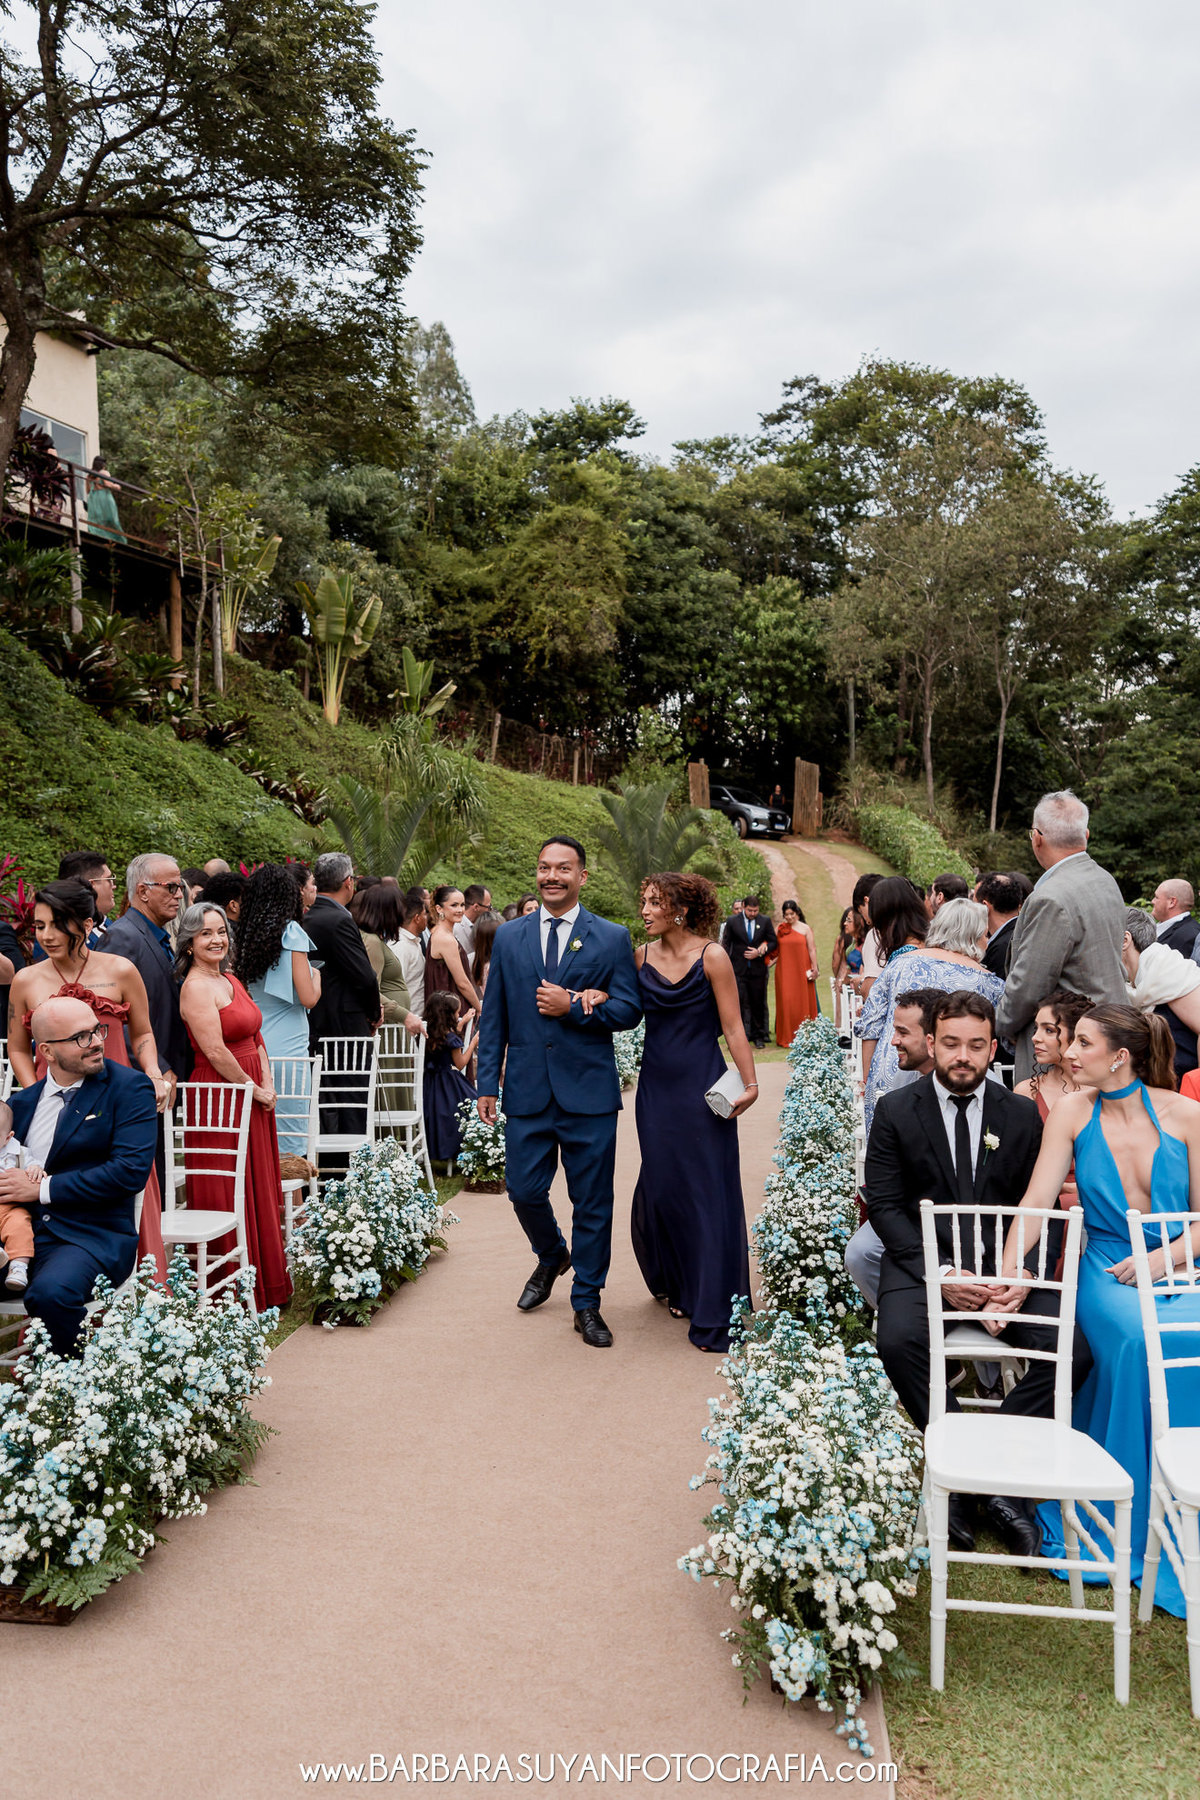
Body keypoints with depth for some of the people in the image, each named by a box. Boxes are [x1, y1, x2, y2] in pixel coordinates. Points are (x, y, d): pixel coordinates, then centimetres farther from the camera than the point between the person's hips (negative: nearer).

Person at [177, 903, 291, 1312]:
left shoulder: (231, 980, 14)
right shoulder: (195, 986, -13)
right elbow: (215, 1052, -19)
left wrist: (268, 1083, 1)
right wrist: (255, 1089, -10)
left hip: (253, 1098, 9)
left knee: (259, 1190, 14)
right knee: (228, 1197, -1)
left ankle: (267, 1285, 24)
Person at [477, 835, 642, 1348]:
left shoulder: (612, 938, 1)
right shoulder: (509, 937, 8)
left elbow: (630, 1009, -3)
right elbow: (493, 1016, 8)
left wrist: (572, 1007, -15)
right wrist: (487, 1082, 2)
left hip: (589, 1093, -2)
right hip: (527, 1091, 2)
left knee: (592, 1202, 5)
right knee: (524, 1191, 8)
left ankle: (586, 1303, 22)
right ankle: (551, 1258, 40)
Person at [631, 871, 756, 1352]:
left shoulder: (711, 956, -8)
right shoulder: (642, 956, 5)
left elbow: (732, 1027, -9)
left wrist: (749, 1083, -17)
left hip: (701, 1085, -4)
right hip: (656, 1084, 4)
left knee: (708, 1191, -1)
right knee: (660, 1188, 11)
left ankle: (713, 1315, 8)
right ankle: (674, 1284, 37)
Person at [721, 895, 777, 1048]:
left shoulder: (765, 921, 4)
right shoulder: (732, 921, 0)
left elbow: (774, 942, 8)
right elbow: (726, 945, 3)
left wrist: (759, 952, -9)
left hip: (757, 970, 2)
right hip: (738, 970, -2)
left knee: (758, 1004, 8)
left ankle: (758, 1036, 19)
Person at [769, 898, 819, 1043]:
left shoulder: (805, 928, 3)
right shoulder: (780, 928, 6)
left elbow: (812, 950, 2)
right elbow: (777, 950, 11)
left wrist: (814, 969, -3)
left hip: (802, 970, -1)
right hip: (784, 971, 1)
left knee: (803, 1002, 3)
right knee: (786, 1002, -2)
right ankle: (787, 1038, 4)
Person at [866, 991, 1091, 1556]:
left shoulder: (1022, 1115, 8)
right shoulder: (895, 1111, 2)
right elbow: (884, 1205, -3)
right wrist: (940, 1273, -16)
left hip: (1006, 1265, 2)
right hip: (924, 1260, -2)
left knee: (1073, 1347, -23)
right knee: (898, 1339, -32)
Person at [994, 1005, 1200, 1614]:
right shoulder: (1073, 1112, 0)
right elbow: (1036, 1201, -5)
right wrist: (1009, 1274, -17)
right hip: (1107, 1272, 0)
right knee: (1136, 1342, -30)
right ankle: (1130, 1527, -11)